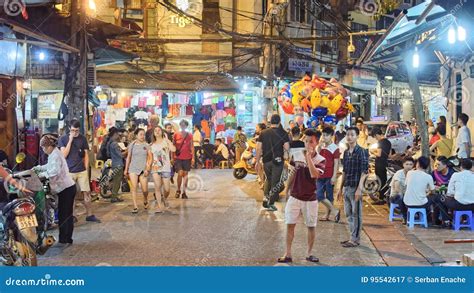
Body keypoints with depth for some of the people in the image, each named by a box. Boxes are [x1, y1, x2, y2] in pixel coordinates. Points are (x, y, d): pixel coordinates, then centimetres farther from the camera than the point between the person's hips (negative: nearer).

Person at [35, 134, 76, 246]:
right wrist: (38, 168, 23)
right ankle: (68, 239, 19)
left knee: (63, 215, -5)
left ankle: (63, 240, 0)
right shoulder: (55, 153, 15)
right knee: (67, 215, 13)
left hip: (65, 188, -10)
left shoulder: (55, 155, -16)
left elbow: (55, 171, -28)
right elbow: (50, 166, 31)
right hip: (68, 187, 10)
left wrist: (43, 174, -16)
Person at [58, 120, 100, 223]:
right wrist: (70, 140, -13)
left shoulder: (83, 138, 6)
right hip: (69, 171, -2)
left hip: (82, 171, 2)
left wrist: (86, 170, 5)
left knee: (87, 192, 0)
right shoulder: (63, 139, 0)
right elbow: (64, 155, -10)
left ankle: (89, 215, 8)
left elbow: (86, 155, 10)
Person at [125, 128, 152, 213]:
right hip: (133, 169, 0)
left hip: (143, 169, 0)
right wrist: (126, 169, 13)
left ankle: (145, 201, 28)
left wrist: (147, 169, -9)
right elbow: (128, 157, 13)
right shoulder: (132, 145, 5)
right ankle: (135, 207, -6)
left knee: (145, 189, -3)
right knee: (134, 187, -10)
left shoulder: (146, 145, 3)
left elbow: (150, 158, 1)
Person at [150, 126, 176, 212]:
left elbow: (173, 149, -19)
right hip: (155, 168, 2)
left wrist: (167, 139, -14)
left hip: (166, 168, -2)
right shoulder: (152, 145, 12)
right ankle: (159, 206, -6)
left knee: (167, 189, 1)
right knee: (157, 187, -12)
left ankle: (164, 198, 33)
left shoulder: (166, 142, 1)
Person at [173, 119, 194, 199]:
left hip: (187, 158, 2)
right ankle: (178, 190, 10)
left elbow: (192, 147, 6)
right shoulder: (176, 135, 1)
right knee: (180, 173, -12)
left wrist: (193, 157, 0)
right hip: (178, 157, -1)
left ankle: (184, 192, 12)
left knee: (185, 174, 4)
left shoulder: (189, 136, 4)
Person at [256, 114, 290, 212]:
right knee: (275, 182, 5)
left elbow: (258, 148, 1)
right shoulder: (283, 133, -6)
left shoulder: (263, 133, 2)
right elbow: (286, 148, -13)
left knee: (268, 179, 24)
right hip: (278, 160, -3)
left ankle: (266, 197, 9)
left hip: (266, 160, 3)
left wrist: (258, 161, 7)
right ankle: (271, 204, 5)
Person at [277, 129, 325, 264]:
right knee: (290, 225, 0)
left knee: (311, 226, 7)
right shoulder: (297, 155, 0)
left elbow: (314, 174, -27)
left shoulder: (320, 159, -9)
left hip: (310, 198, -2)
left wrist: (308, 156, -26)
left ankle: (309, 253, 23)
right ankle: (288, 254, 7)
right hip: (295, 196, 2)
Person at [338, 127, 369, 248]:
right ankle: (353, 237, 22)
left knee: (356, 214, 0)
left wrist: (359, 188, -19)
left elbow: (364, 171, -13)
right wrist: (341, 188, 17)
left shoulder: (361, 151, -9)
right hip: (347, 187, 7)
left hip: (355, 187, -7)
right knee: (348, 213, 12)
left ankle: (355, 239, 7)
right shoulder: (346, 152, 12)